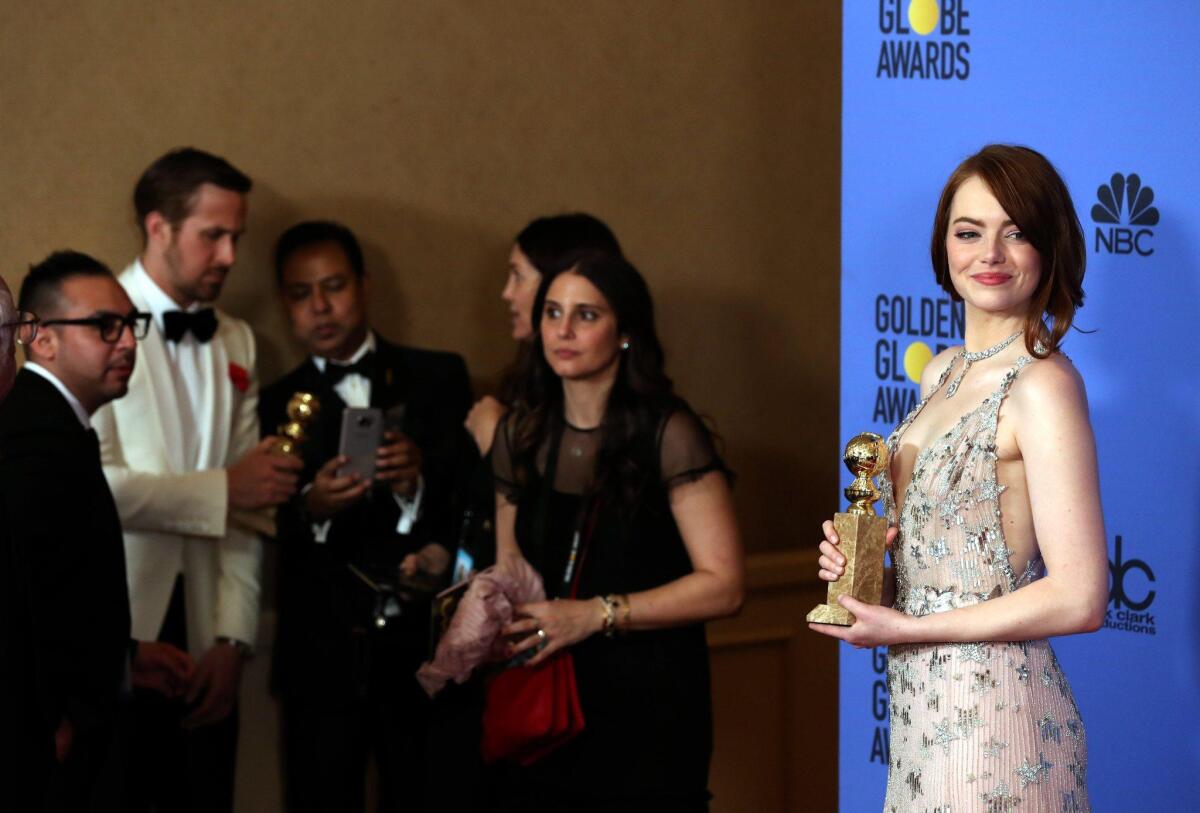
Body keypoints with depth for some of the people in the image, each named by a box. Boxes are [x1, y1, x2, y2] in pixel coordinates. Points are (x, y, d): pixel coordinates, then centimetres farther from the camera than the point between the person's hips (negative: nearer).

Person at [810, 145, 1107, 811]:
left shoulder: (1043, 386, -16)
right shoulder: (942, 373, 10)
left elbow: (1079, 599, -20)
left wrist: (906, 628, -13)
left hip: (993, 713, -8)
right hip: (924, 706, 8)